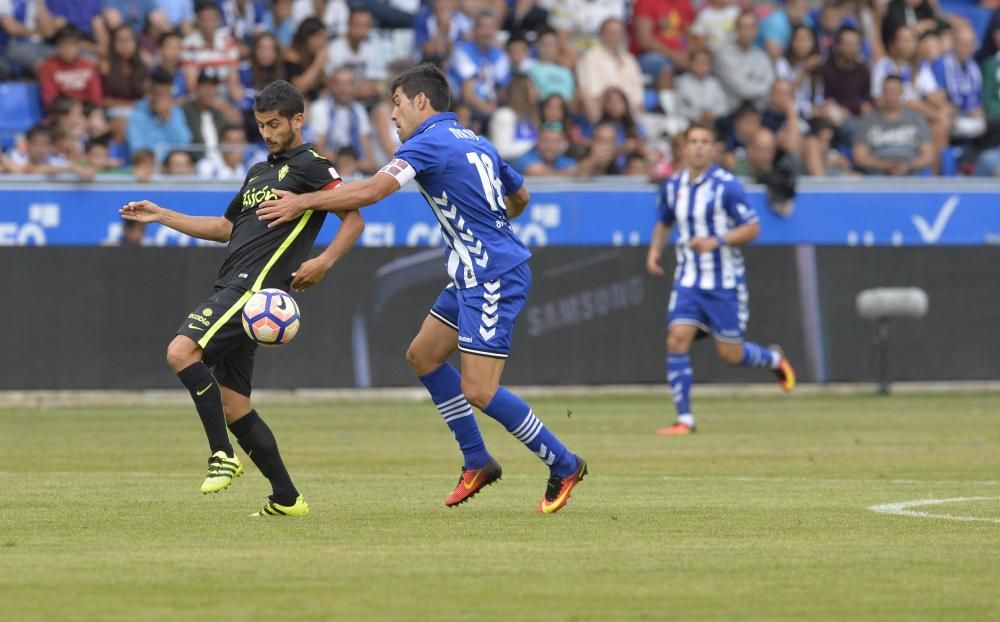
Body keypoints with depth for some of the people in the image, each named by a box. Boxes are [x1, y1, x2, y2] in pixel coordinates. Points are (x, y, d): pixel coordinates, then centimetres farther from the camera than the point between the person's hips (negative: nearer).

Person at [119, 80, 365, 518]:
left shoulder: (311, 167, -2)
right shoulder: (258, 172, 25)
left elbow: (354, 219, -8)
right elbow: (226, 227, 33)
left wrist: (324, 263, -21)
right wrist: (161, 216, 29)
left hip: (256, 287, -9)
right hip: (233, 288, 9)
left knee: (181, 352, -25)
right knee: (233, 405, 5)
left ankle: (223, 455, -19)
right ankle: (287, 500, 9)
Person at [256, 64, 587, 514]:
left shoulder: (429, 142, -12)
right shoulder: (477, 143, 15)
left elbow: (370, 191, -22)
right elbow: (520, 197, 27)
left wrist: (302, 202, -13)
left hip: (493, 279, -10)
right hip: (473, 275, 10)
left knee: (479, 392, -10)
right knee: (422, 357, 16)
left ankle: (564, 466, 2)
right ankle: (477, 463, 18)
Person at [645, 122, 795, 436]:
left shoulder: (727, 186, -12)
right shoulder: (672, 186, 3)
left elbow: (753, 227, -12)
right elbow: (663, 223, 21)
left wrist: (716, 241, -25)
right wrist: (655, 250, 2)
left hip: (725, 283, -4)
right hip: (689, 280, 4)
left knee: (730, 354, 2)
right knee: (677, 339, -15)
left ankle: (774, 359, 36)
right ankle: (684, 419, -9)